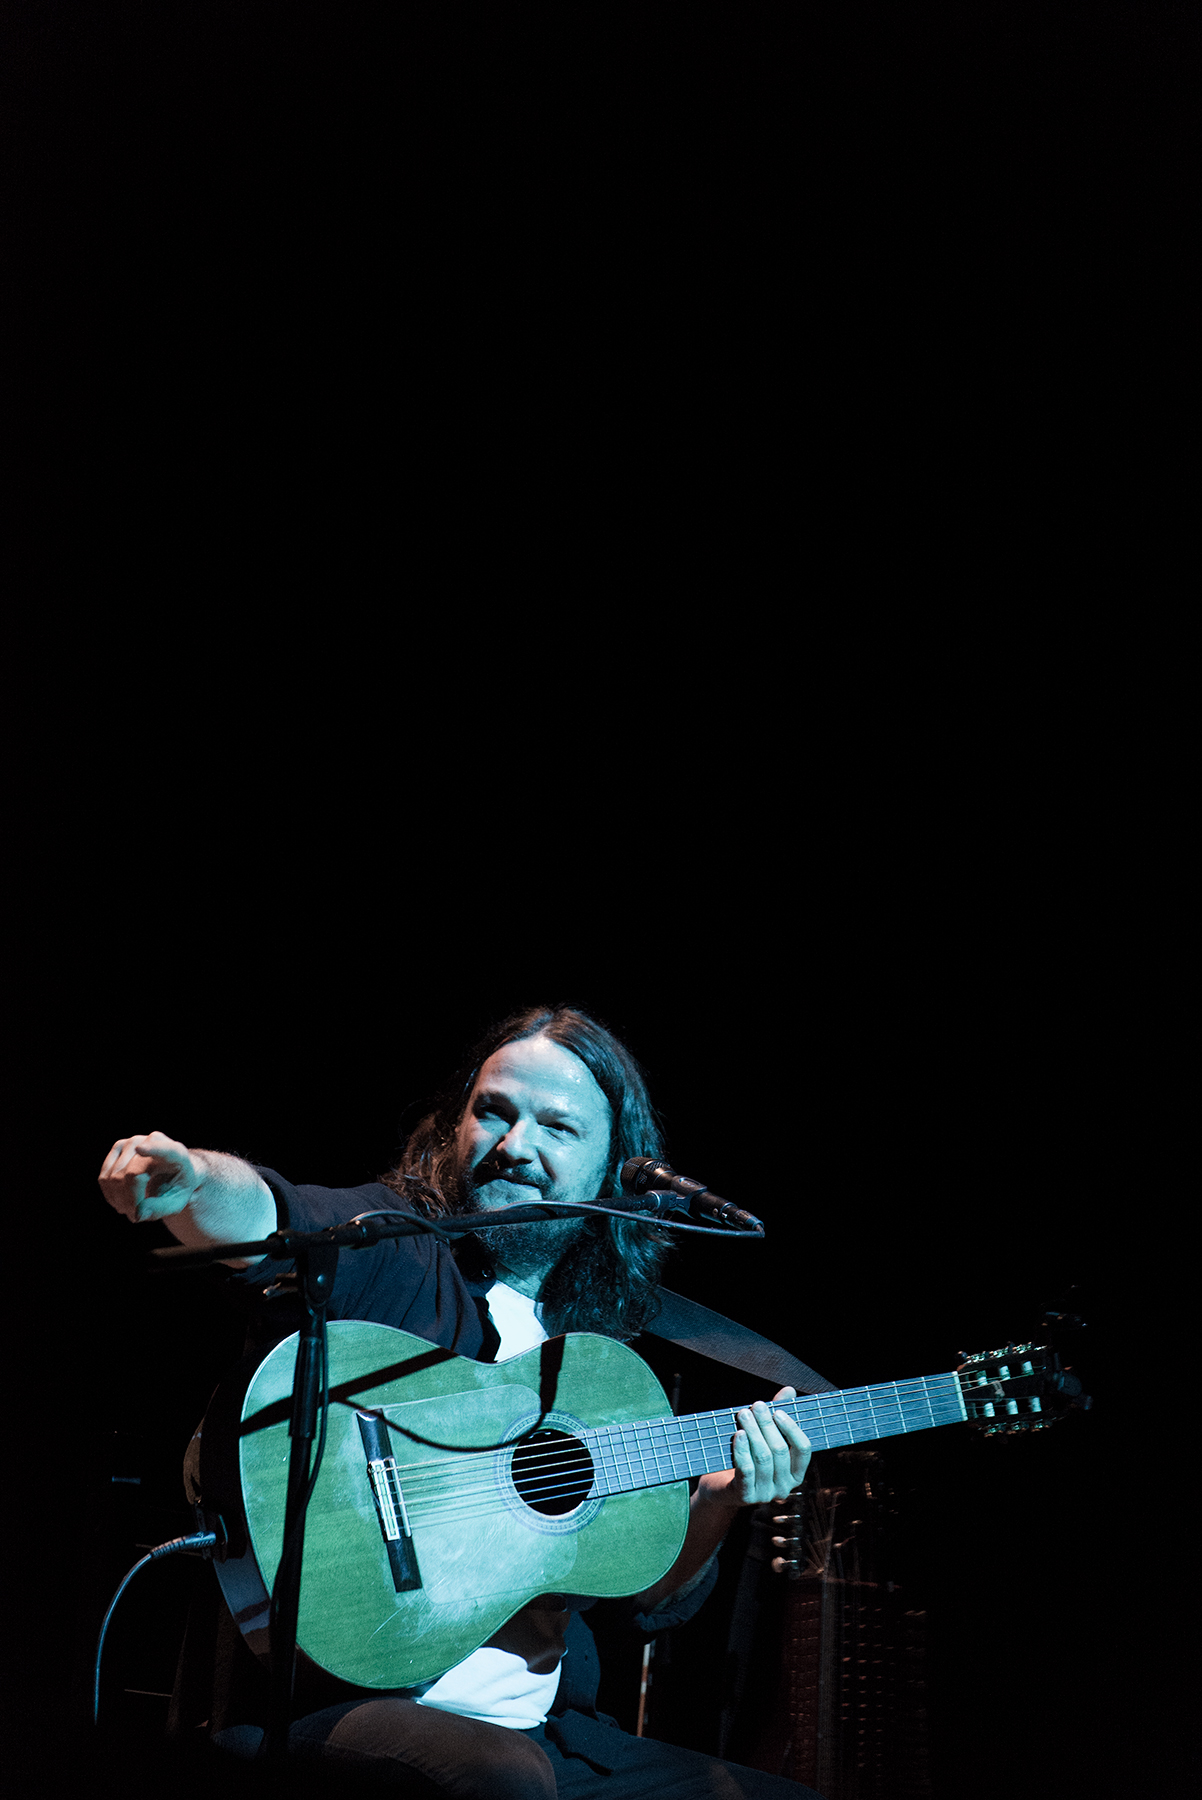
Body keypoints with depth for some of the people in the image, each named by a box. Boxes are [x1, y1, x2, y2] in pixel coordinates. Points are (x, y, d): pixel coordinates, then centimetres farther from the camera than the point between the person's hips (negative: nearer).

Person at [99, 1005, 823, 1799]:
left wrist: (717, 1504, -6)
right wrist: (193, 1179, -51)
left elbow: (651, 1600, 14)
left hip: (545, 1729, 7)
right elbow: (265, 1221, -29)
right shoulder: (378, 1248, -4)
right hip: (338, 1701, -6)